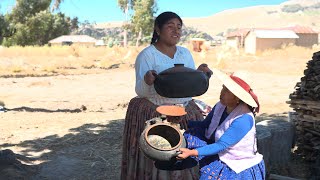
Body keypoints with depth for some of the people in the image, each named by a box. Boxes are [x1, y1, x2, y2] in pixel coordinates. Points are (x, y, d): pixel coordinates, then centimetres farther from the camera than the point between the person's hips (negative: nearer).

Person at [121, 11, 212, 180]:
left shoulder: (185, 53, 9)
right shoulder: (146, 55, -8)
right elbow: (140, 91, -13)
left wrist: (200, 73, -10)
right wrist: (147, 81, -33)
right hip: (154, 115, -5)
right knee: (155, 162, -1)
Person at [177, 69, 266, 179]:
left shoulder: (244, 119, -26)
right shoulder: (220, 106, -5)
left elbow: (221, 145, -28)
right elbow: (204, 125, 6)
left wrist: (192, 152, -36)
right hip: (221, 160, 6)